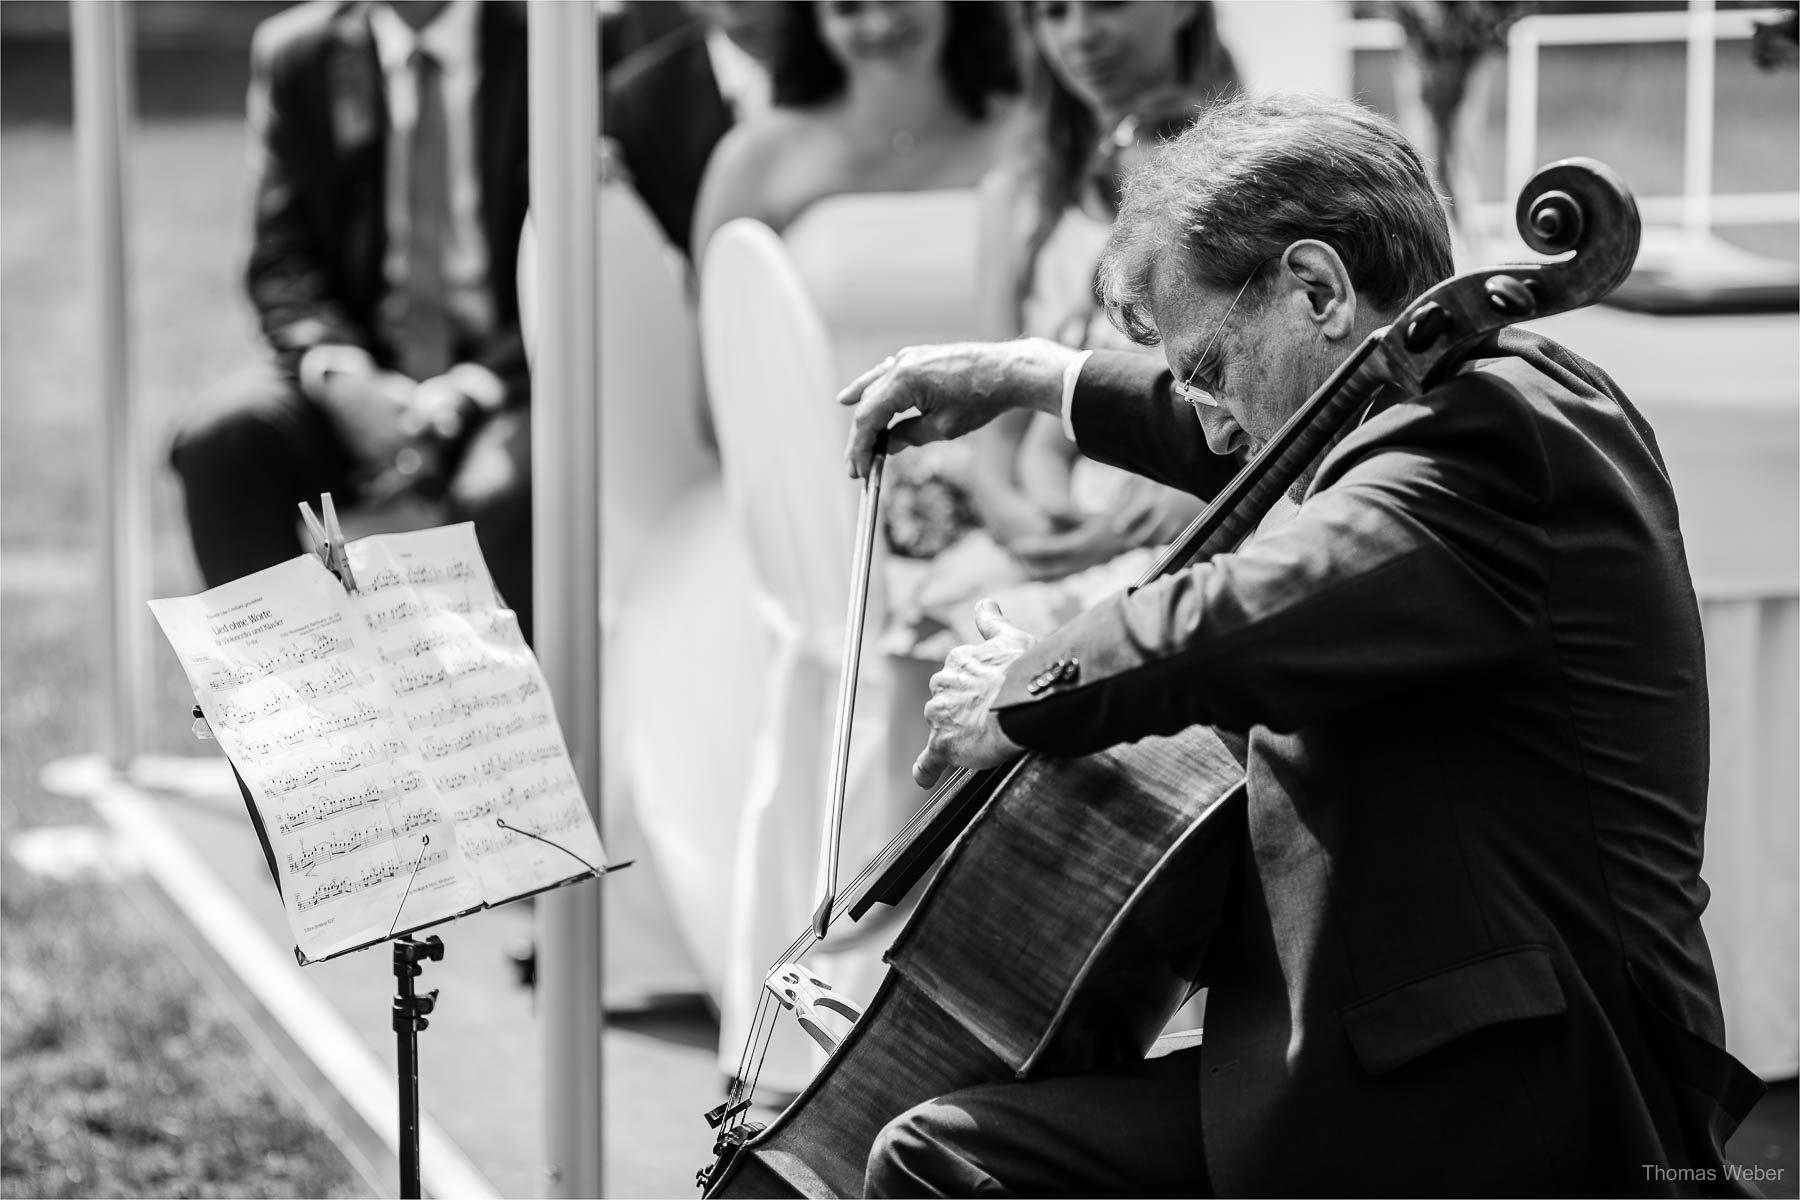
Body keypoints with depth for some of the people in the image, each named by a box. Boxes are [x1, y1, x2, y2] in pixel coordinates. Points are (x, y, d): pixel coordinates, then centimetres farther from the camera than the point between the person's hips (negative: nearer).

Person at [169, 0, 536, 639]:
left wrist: (467, 393, -21)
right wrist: (338, 372, -17)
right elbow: (283, 257, 5)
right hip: (365, 371, 3)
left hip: (499, 373, -3)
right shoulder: (297, 54, 7)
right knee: (217, 441, -26)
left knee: (501, 494, -35)